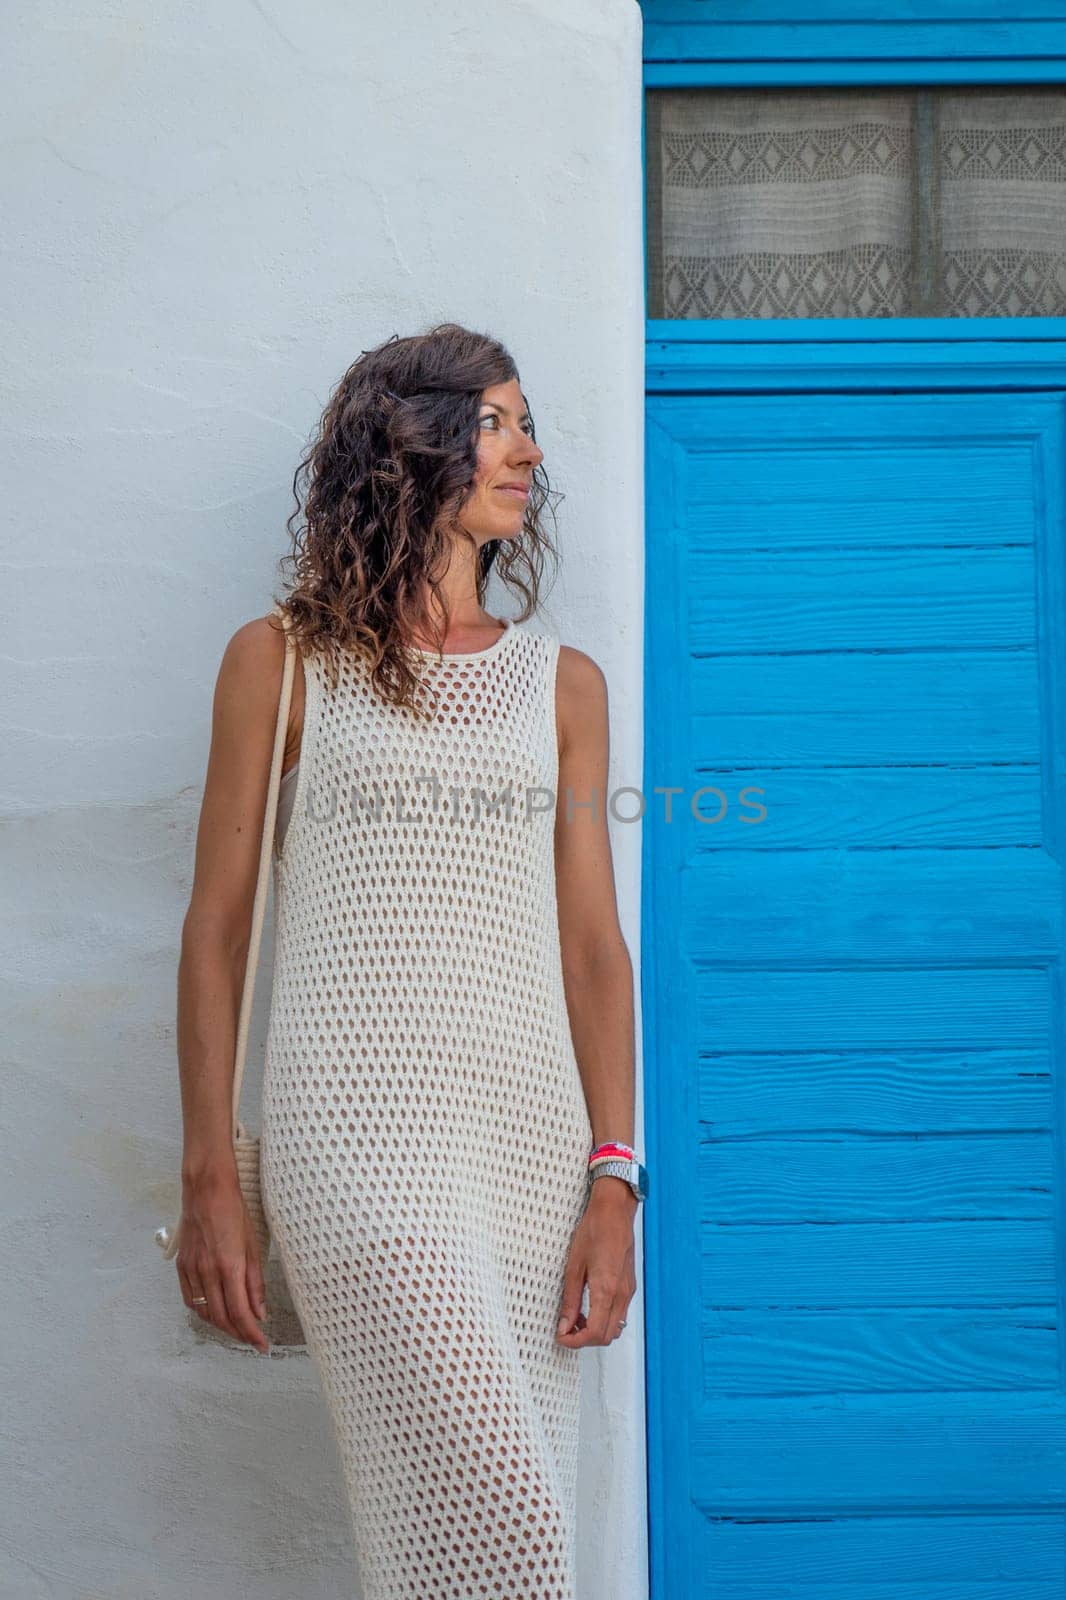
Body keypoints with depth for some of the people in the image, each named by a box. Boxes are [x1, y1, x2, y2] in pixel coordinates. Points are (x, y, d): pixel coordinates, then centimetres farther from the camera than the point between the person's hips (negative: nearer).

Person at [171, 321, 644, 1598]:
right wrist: (209, 1182, 0)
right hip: (354, 1121, -4)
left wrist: (615, 1184, 2)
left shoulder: (560, 682, 17)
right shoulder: (282, 660, 8)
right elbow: (215, 927, 6)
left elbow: (594, 942, 12)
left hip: (532, 1125, 4)